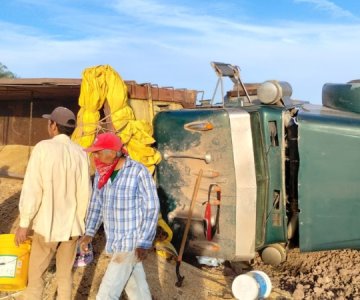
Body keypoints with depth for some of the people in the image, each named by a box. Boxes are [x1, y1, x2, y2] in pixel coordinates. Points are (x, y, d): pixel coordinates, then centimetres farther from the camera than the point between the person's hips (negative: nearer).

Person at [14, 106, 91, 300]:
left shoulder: (43, 148, -14)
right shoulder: (80, 153, -4)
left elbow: (31, 189, -16)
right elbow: (85, 193, -3)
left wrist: (24, 223, -8)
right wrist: (79, 222, 11)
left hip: (47, 225, -3)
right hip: (71, 225, 3)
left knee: (35, 274, 10)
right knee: (65, 274, 15)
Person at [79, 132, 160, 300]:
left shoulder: (139, 172, -16)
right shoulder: (101, 173, 3)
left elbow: (152, 209, -15)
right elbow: (96, 204, 14)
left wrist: (144, 243, -19)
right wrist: (89, 233, 4)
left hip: (132, 243, -6)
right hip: (114, 242, 7)